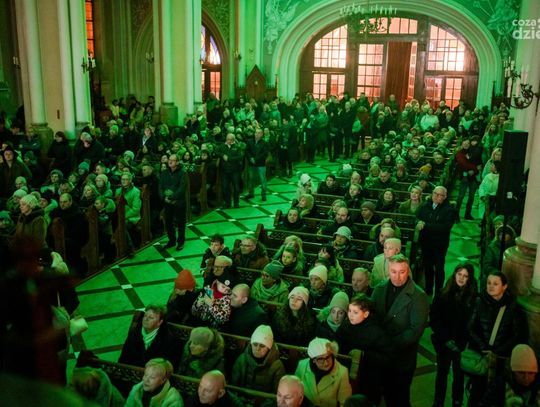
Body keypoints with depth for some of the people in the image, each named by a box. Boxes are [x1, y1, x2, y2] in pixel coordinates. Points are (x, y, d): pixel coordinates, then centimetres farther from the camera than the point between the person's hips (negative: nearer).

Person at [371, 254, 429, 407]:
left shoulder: (418, 296, -16)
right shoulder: (379, 289, 0)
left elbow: (416, 329, -18)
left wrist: (391, 345, -19)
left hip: (403, 357, -4)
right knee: (387, 394, 19)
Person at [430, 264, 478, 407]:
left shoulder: (473, 296, -10)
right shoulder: (443, 294, -7)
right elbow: (434, 318, -6)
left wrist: (460, 341, -15)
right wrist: (446, 339, -12)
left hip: (462, 344, -1)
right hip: (443, 342, 1)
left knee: (458, 374, 12)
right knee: (442, 373, 14)